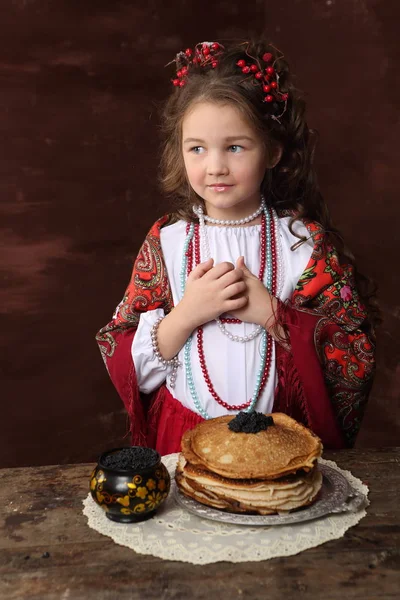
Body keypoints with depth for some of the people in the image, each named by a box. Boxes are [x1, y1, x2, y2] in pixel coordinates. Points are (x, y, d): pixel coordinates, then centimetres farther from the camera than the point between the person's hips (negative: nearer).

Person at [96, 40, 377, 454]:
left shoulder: (307, 242, -7)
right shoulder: (165, 243, -5)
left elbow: (358, 362, -9)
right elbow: (125, 368, -5)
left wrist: (271, 313, -19)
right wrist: (185, 315, -20)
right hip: (183, 438, 1)